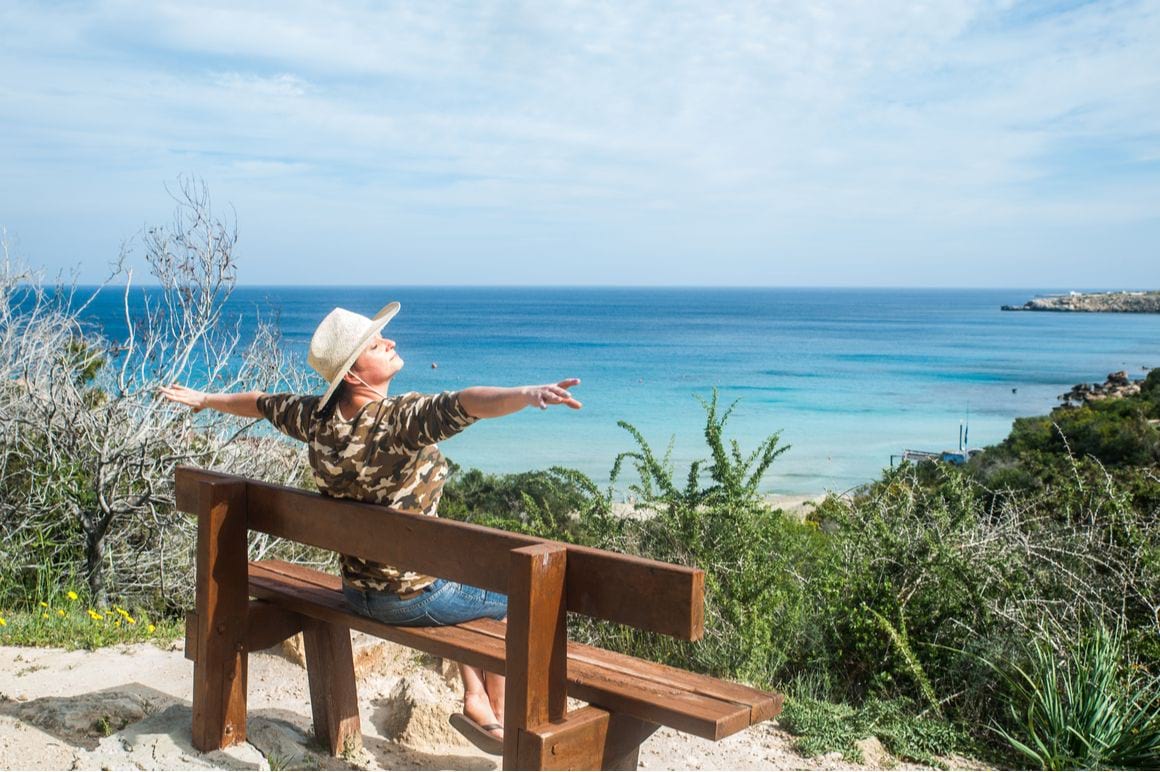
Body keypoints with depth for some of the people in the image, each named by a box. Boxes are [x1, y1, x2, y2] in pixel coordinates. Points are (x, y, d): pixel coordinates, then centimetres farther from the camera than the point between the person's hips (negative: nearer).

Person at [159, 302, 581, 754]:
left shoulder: (316, 417, -5)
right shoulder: (400, 419, -28)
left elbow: (257, 403, 13)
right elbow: (464, 404, -47)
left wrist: (205, 399, 31)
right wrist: (527, 394, -62)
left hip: (357, 589, 8)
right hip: (413, 596, -8)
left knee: (470, 581, 31)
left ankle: (475, 700, 30)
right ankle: (500, 717, 23)